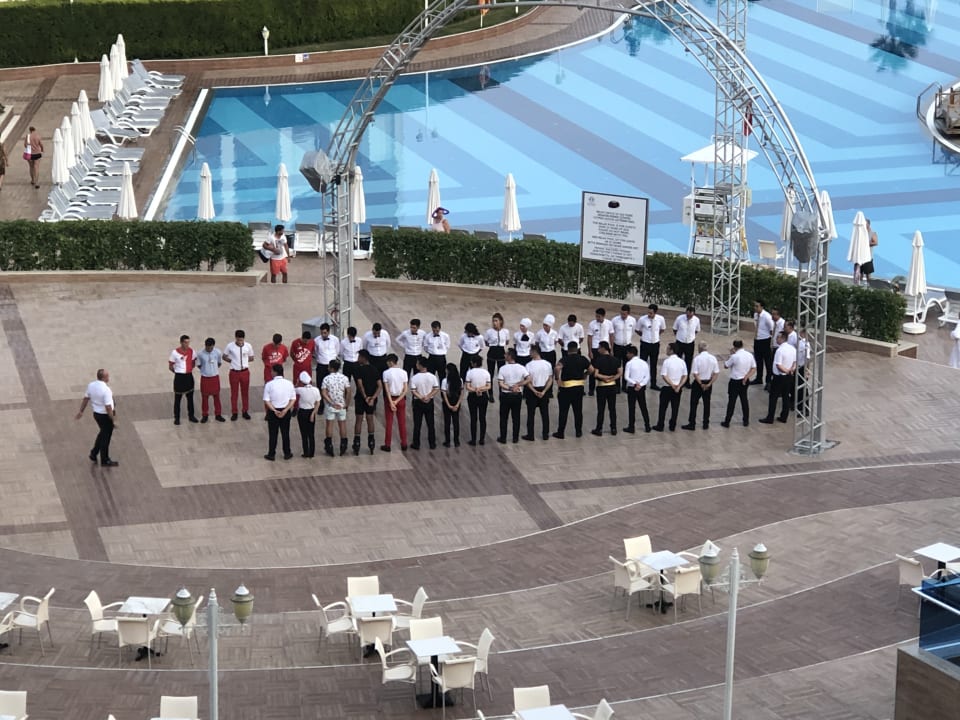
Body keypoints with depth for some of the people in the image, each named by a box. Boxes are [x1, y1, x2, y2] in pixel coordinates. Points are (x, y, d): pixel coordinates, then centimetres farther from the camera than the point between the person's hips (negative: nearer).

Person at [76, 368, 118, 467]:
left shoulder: (91, 385, -4)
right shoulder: (106, 390, -28)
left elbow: (86, 398, 7)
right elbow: (108, 407, -26)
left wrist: (81, 411, 19)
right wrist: (113, 420, -18)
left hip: (96, 413, 8)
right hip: (106, 415, -8)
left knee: (102, 433, 28)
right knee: (105, 437, 8)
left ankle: (94, 454, 36)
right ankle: (105, 461, 22)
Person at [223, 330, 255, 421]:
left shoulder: (248, 346, -7)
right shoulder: (230, 346, -11)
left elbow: (251, 358, 7)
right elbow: (224, 356, 4)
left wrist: (244, 361, -6)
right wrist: (232, 361, -7)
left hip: (245, 372, 1)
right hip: (234, 372, -1)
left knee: (245, 392, 11)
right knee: (234, 393, 6)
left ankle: (245, 411, 24)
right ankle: (234, 413, 15)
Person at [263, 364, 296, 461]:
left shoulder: (269, 384, -13)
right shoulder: (289, 384, -5)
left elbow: (266, 400, -15)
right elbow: (293, 399, -6)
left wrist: (274, 410, -14)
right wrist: (285, 410, -11)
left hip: (273, 412, -2)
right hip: (286, 412, 2)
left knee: (273, 434, 9)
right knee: (285, 433, 14)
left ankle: (271, 455, 15)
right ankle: (287, 454, 23)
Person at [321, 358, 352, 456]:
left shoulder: (327, 379, -11)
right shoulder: (344, 378, -6)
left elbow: (323, 393, -15)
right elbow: (348, 392, -10)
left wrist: (332, 403, -12)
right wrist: (346, 403, -2)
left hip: (329, 406, -2)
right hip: (341, 406, 2)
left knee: (329, 425, 7)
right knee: (342, 424, 11)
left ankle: (329, 448, 8)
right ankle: (343, 448, 15)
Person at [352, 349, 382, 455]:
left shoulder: (358, 369, -12)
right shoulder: (374, 370, 2)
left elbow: (360, 384, -22)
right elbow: (380, 386, -5)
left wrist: (365, 397, -16)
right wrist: (373, 398, -11)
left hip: (361, 398, -4)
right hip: (371, 399, 4)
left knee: (359, 420, 3)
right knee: (370, 420, 14)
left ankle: (356, 446, 4)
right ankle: (371, 444, 17)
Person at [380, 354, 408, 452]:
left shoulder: (386, 373, -12)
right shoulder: (403, 373, -4)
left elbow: (387, 389, -14)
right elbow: (405, 390, -7)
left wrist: (391, 402, -14)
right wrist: (397, 401, -8)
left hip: (390, 398, -2)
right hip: (401, 399, 2)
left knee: (389, 423, 6)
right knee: (402, 422, 12)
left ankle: (387, 445, 10)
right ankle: (404, 444, 18)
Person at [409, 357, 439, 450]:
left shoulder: (414, 378, -14)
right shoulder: (432, 376, -6)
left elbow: (413, 391, -18)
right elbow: (436, 389, -9)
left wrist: (421, 397, -17)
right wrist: (428, 397, -13)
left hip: (418, 403, -2)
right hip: (430, 402, 2)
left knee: (417, 424, 7)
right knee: (431, 424, 11)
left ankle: (416, 444, 12)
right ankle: (432, 444, 16)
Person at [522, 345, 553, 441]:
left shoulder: (529, 365, -16)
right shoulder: (547, 364, -5)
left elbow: (528, 382, -18)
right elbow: (550, 380, -5)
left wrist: (534, 391, -10)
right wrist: (543, 392, -7)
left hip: (532, 391, -3)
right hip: (544, 390, 3)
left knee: (531, 414, 7)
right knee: (545, 413, 12)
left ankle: (530, 435, 11)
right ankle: (545, 435, 18)